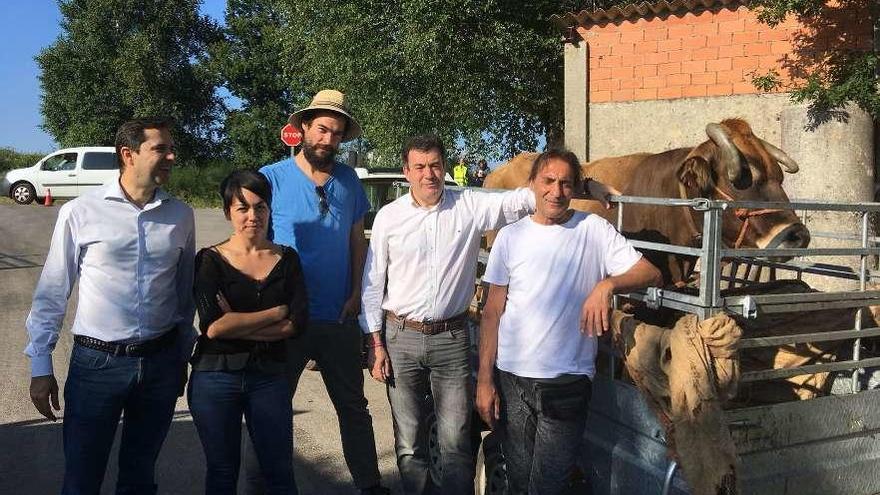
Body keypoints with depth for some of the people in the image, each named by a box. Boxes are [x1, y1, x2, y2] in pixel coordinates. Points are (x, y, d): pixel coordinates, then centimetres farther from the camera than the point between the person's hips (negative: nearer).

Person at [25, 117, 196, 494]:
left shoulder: (181, 216, 1)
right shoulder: (80, 213, -8)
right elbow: (52, 292, -3)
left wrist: (182, 357, 13)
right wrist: (40, 366, -2)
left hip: (161, 362, 3)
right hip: (96, 363, -2)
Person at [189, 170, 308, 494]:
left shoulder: (286, 259, 3)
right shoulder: (210, 260, -4)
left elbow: (297, 323, -9)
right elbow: (213, 325, -18)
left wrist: (236, 325, -16)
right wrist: (276, 312, -11)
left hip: (269, 376, 2)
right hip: (216, 378, -1)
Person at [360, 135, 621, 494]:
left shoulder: (471, 206, -1)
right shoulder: (389, 217, 0)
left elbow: (522, 200, -5)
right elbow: (373, 283, 3)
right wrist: (375, 343, 0)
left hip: (452, 338, 0)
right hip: (400, 337, 1)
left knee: (456, 441, 4)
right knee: (408, 441, 11)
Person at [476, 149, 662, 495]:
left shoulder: (593, 229, -2)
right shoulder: (511, 236, 3)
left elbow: (651, 273, -7)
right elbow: (493, 311, 4)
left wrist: (607, 284, -27)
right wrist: (484, 379, 1)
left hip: (568, 382, -2)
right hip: (511, 378, 2)